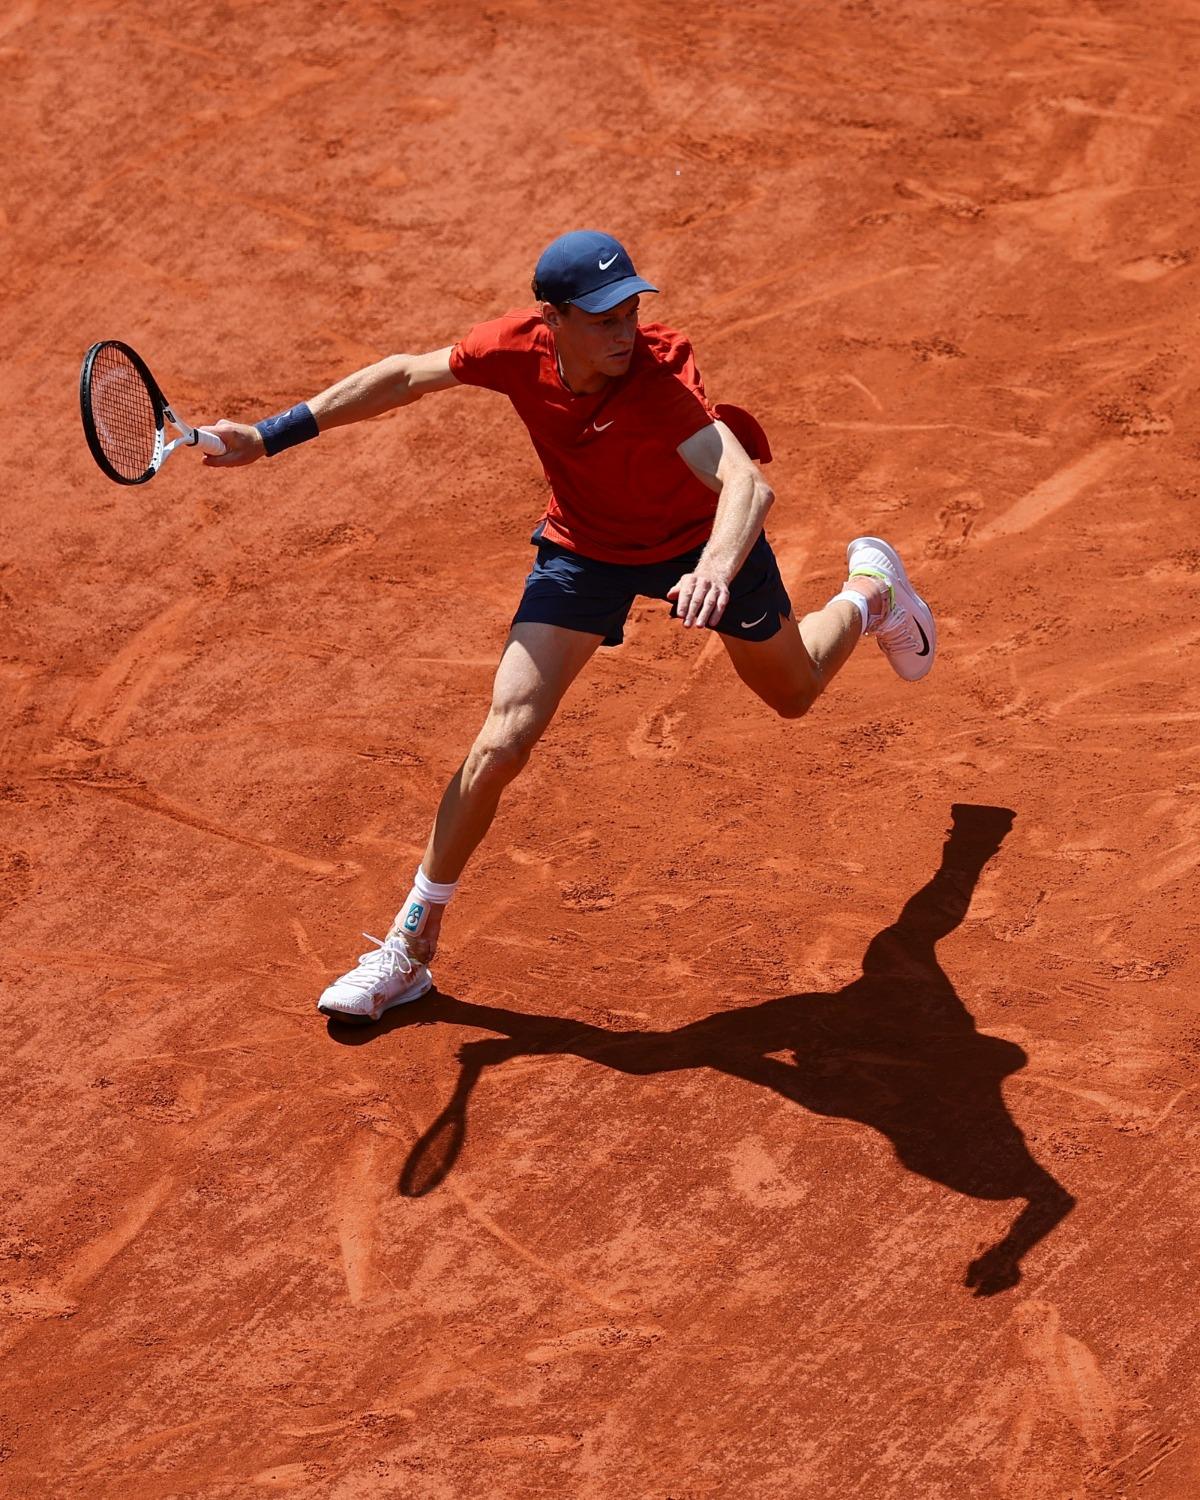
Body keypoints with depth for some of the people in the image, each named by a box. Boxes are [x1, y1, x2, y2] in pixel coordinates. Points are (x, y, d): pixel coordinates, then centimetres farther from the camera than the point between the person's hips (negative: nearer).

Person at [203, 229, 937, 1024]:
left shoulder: (661, 378, -39)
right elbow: (408, 375, -9)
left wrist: (718, 568, -74)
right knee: (501, 744, -12)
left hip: (701, 539, -2)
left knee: (795, 692, 23)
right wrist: (274, 434, -8)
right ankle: (411, 945, 4)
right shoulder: (520, 346, -27)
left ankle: (871, 586, 58)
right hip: (585, 548, 2)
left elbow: (747, 484, -53)